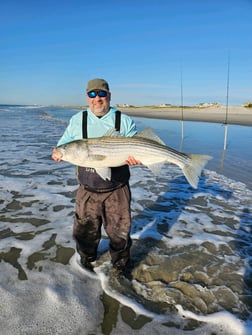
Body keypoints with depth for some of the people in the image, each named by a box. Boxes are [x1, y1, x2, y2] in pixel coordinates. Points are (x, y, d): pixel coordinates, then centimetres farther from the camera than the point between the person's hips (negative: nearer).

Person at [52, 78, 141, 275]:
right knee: (85, 231, 16)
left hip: (117, 191, -1)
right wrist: (58, 153, -14)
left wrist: (137, 158, -23)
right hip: (87, 191, 2)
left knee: (120, 233, 10)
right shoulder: (77, 120, 6)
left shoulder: (125, 121, -1)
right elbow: (64, 144, 9)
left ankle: (121, 270, 35)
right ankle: (86, 263, 44)